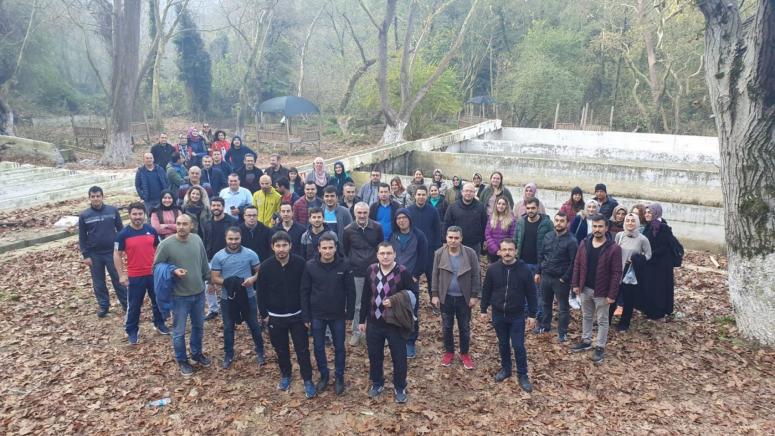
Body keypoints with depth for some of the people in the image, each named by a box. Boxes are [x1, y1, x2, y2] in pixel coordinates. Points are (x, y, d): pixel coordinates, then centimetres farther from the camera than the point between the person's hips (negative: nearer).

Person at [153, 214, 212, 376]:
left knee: (198, 326, 21)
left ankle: (197, 353, 43)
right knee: (179, 331, 10)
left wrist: (209, 279, 15)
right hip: (179, 296, -4)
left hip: (199, 293, 4)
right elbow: (156, 267, -8)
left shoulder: (197, 240, -4)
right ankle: (182, 360, 30)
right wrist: (173, 271, -24)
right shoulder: (166, 244, -18)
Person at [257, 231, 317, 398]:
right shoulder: (265, 266, -10)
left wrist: (307, 314, -4)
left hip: (297, 315, -1)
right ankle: (285, 376, 37)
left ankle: (308, 380, 19)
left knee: (302, 349, 4)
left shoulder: (300, 263, -14)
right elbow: (261, 292, -1)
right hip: (275, 317, 1)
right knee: (281, 349, 16)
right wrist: (264, 314, 0)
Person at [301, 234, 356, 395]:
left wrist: (350, 314, -4)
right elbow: (305, 291, -3)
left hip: (338, 315, -1)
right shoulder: (310, 266, -11)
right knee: (318, 347, 13)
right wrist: (306, 315, -4)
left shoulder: (344, 265, -13)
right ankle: (323, 375, 34)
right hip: (317, 315, 1)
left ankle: (339, 377, 31)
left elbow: (351, 291, -5)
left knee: (339, 347, 13)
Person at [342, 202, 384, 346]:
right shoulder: (348, 230, -4)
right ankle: (356, 333, 20)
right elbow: (344, 251, 7)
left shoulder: (377, 227, -4)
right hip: (356, 272, 0)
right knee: (357, 305, 7)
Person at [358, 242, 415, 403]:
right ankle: (377, 383, 39)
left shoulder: (403, 272, -14)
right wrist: (362, 320, 7)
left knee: (399, 357, 9)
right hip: (374, 322, 3)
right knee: (374, 356, 17)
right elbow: (365, 297, 5)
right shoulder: (371, 270, -2)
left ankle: (400, 387, 29)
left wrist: (394, 302, -23)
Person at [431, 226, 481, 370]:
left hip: (464, 298, -1)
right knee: (447, 327, 14)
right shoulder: (439, 253, -8)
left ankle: (465, 354, 30)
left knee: (464, 327, 13)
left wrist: (474, 295, -6)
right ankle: (449, 352, 33)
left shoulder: (470, 253, -12)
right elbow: (435, 275, 0)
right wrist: (435, 295, -2)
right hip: (445, 297, 1)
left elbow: (475, 276, -6)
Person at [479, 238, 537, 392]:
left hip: (517, 316, -2)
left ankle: (523, 375, 20)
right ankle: (505, 369, 36)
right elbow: (486, 291, 3)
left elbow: (531, 294, -5)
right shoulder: (492, 269, -8)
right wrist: (483, 310, 4)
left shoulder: (524, 269, -12)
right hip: (498, 315, 2)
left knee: (518, 346, 3)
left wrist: (532, 314, -3)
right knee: (503, 344, 17)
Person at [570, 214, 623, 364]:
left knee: (602, 320, 9)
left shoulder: (613, 248, -16)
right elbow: (577, 265, 5)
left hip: (602, 291, -4)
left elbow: (616, 273, -14)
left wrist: (612, 294, -16)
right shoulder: (584, 244, -2)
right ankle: (586, 341, 36)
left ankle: (600, 347, 22)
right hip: (585, 289, 5)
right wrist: (575, 284, 1)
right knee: (586, 317, 20)